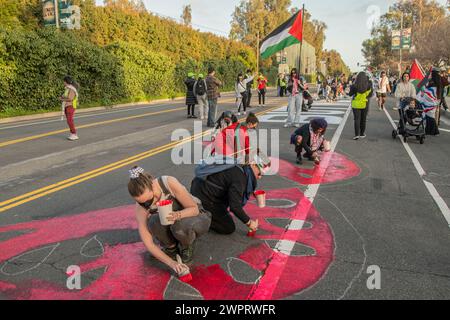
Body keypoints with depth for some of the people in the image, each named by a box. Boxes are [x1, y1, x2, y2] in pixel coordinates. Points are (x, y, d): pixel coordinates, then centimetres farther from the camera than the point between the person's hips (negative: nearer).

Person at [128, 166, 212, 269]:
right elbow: (148, 243, -23)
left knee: (180, 226, -38)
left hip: (195, 216, -2)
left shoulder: (170, 183, -31)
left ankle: (187, 246, -3)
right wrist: (171, 262, -32)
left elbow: (194, 208, -22)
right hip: (172, 223, 3)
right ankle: (171, 247, -2)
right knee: (153, 222, -31)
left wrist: (178, 215, -43)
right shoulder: (141, 207, -22)